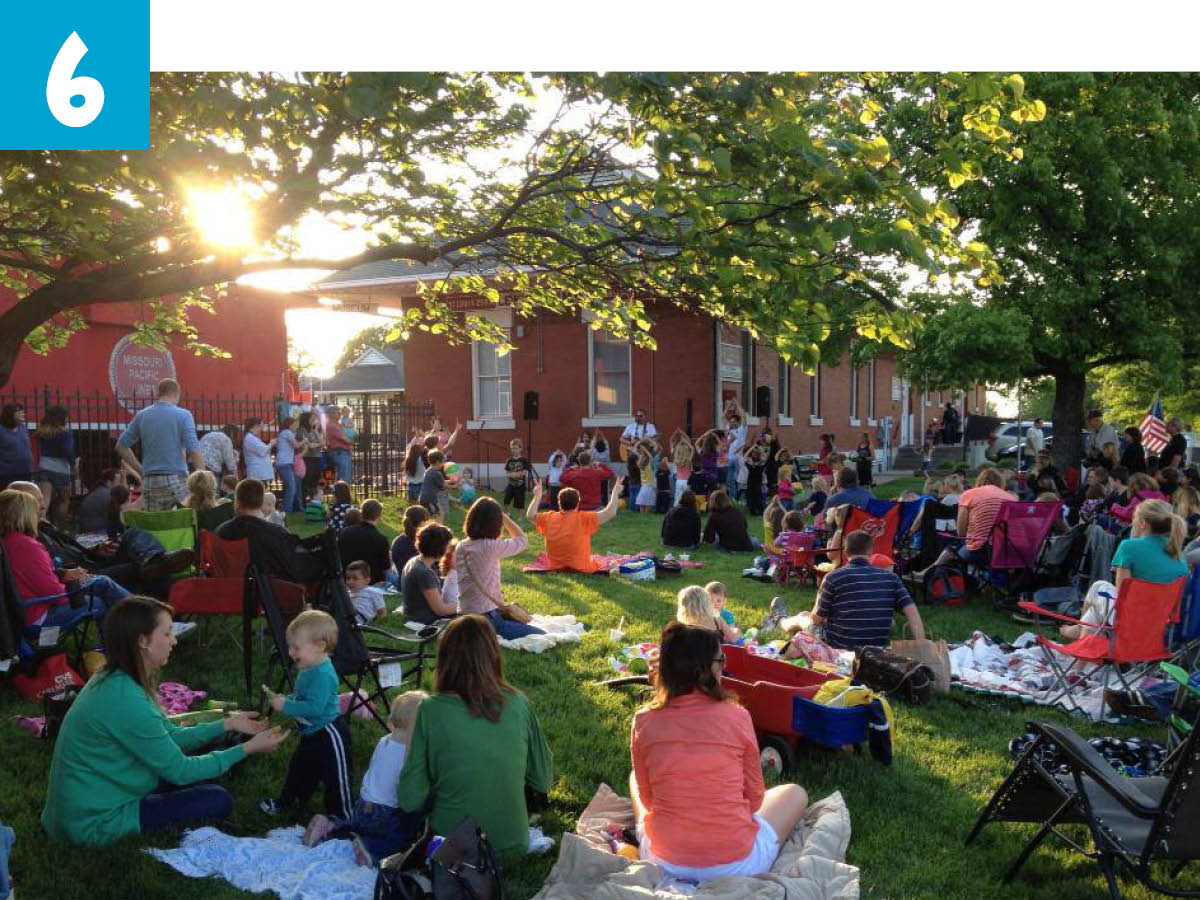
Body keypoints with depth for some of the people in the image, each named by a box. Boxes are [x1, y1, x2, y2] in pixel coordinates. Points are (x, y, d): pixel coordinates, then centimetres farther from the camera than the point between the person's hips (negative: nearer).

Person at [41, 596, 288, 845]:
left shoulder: (114, 680, 1)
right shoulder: (125, 700, -28)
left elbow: (170, 738, 11)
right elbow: (178, 770, -19)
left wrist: (227, 724, 7)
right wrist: (247, 749, -12)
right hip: (94, 823, -9)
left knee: (201, 778, 15)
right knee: (217, 801, -8)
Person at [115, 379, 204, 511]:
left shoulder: (142, 415, 9)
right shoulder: (183, 415, -4)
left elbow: (121, 446, 12)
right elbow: (194, 450, -13)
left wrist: (141, 470, 16)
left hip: (149, 481, 4)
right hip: (176, 479, -4)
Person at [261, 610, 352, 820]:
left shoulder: (323, 674, -30)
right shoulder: (307, 670, 2)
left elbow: (315, 707, -35)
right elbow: (301, 697, 17)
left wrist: (285, 706, -28)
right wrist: (283, 699, 0)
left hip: (329, 733, -11)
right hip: (311, 732, 11)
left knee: (335, 775, 4)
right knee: (300, 766, 28)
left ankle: (341, 816, 18)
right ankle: (288, 800, 49)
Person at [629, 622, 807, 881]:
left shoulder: (643, 721, -8)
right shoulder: (737, 717, -12)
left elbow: (647, 798, 5)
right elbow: (754, 797, 1)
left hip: (664, 862, 2)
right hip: (735, 865, -2)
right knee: (795, 794, 24)